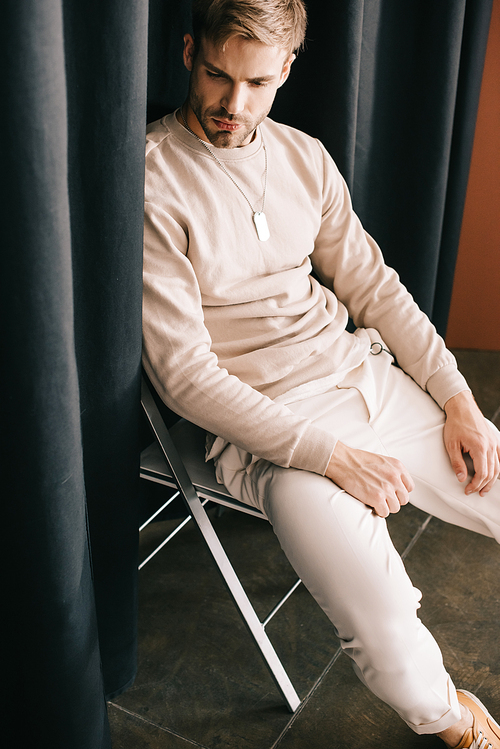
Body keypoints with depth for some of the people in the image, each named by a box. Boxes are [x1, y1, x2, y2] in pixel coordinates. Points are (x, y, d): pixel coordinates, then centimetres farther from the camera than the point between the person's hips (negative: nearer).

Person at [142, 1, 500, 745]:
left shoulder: (304, 156, 8)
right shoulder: (151, 184, -13)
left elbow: (372, 284, 13)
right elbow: (183, 373, -16)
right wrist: (331, 457, -19)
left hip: (365, 372, 7)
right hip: (265, 425, -6)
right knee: (393, 646, -23)